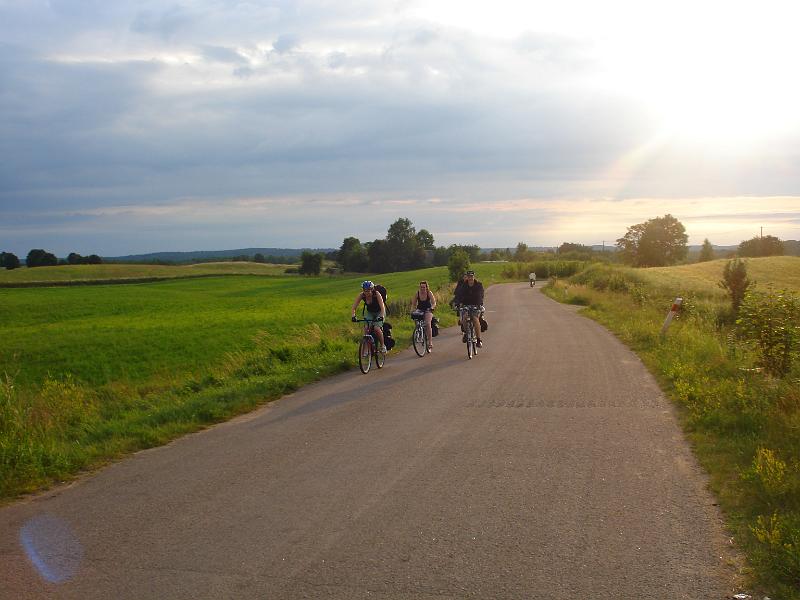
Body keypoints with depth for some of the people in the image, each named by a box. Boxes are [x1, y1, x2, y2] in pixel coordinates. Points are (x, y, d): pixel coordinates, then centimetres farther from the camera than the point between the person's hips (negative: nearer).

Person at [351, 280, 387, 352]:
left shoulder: (377, 294, -30)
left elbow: (382, 307, -37)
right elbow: (354, 307, -20)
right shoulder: (361, 295, -20)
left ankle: (383, 345, -3)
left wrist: (381, 316, -53)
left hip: (379, 312, -4)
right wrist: (353, 316, -37)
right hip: (370, 312, 4)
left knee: (377, 329, -24)